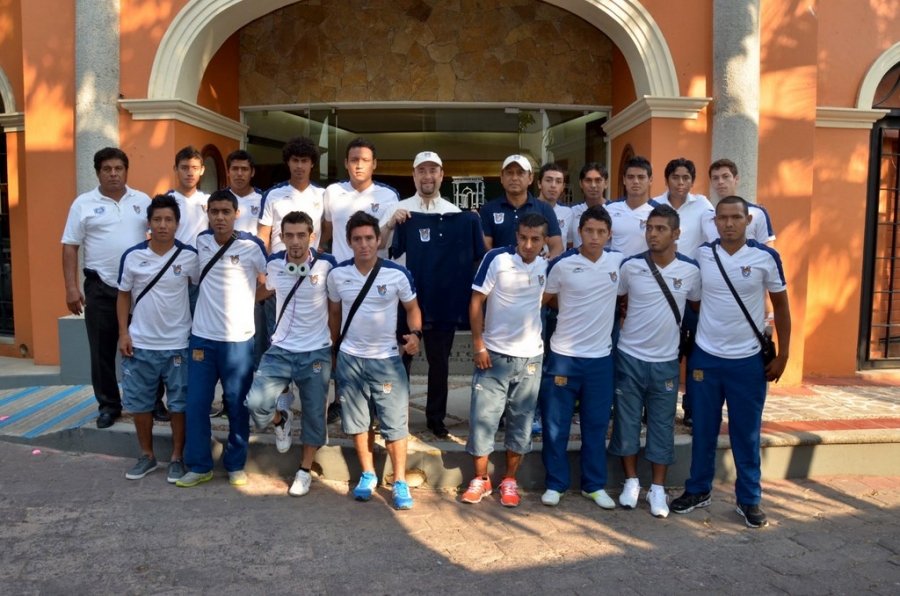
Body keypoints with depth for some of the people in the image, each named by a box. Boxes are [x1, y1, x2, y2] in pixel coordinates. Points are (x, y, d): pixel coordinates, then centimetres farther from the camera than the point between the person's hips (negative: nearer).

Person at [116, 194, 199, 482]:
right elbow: (124, 296, 5)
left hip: (177, 344, -2)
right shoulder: (132, 256, -3)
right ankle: (147, 455, 29)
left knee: (179, 404, 6)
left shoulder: (189, 256, -6)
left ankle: (177, 457, 21)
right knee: (139, 403, 12)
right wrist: (123, 333, -2)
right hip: (140, 344, 2)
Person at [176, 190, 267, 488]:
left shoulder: (251, 245, -9)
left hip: (238, 339, -3)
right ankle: (199, 466, 20)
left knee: (237, 405, 7)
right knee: (196, 404, 6)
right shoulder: (200, 242, 4)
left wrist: (248, 298, -4)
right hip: (202, 337, 3)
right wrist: (212, 298, 11)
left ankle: (235, 465, 22)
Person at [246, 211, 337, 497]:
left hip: (317, 352, -2)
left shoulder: (327, 265, -13)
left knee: (314, 414, 8)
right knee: (256, 403, -15)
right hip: (281, 350, 2)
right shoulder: (274, 264, -3)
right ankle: (281, 418, 22)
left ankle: (305, 470, 30)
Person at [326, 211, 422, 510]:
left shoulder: (398, 274, -10)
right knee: (358, 421, 12)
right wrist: (334, 349, 15)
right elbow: (334, 312, 11)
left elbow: (412, 308, 2)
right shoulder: (337, 274, -3)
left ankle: (400, 482, 13)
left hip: (387, 360, -2)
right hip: (350, 359, 2)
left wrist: (415, 333, -16)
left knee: (395, 422, 0)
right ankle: (368, 475, 30)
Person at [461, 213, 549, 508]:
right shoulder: (496, 259, -11)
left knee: (521, 422, 10)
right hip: (493, 354, -3)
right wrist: (478, 345, -12)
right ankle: (480, 479, 22)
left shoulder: (547, 267, 1)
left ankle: (509, 480, 27)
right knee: (482, 417, 2)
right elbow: (476, 301, -9)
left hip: (530, 358, 3)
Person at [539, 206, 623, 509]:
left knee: (597, 425, 12)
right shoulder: (562, 264, -9)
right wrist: (574, 310, 5)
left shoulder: (619, 261, 0)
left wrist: (615, 315, 7)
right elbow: (545, 299, 5)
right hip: (564, 355, -2)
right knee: (556, 424, 6)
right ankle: (555, 483, 21)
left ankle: (594, 484, 27)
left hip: (601, 356, 2)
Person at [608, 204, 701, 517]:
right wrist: (619, 326, 3)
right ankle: (631, 482, 24)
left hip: (666, 361, 0)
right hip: (629, 357, 0)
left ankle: (658, 489, 21)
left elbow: (699, 306, 10)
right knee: (627, 421, 8)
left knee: (662, 425, 8)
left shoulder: (691, 269, -5)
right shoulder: (630, 265, -8)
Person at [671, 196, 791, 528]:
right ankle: (698, 490, 26)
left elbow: (780, 305, 2)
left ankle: (749, 499, 23)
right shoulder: (701, 255, -2)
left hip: (748, 360, -1)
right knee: (703, 429, 10)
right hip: (704, 357, 1)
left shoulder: (766, 258, -6)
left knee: (746, 433, 8)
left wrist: (782, 355, -1)